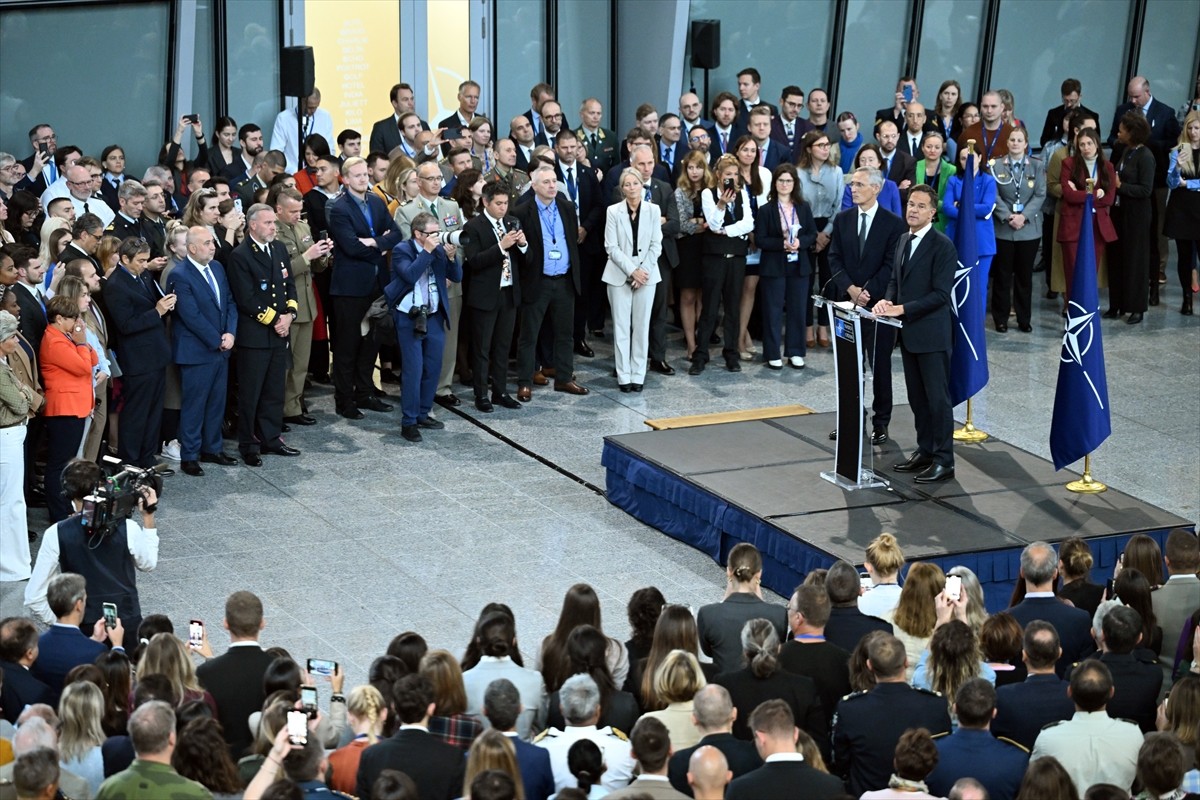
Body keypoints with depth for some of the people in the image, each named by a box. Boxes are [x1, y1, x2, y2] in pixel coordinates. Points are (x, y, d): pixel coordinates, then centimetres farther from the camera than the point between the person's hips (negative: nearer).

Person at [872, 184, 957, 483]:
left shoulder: (942, 246, -14)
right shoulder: (904, 240, 12)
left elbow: (941, 293, -18)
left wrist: (902, 309, -20)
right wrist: (887, 300, -3)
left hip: (931, 333, -8)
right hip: (908, 333, 8)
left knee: (937, 397, -2)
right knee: (917, 397, 15)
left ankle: (944, 460, 3)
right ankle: (924, 451, 25)